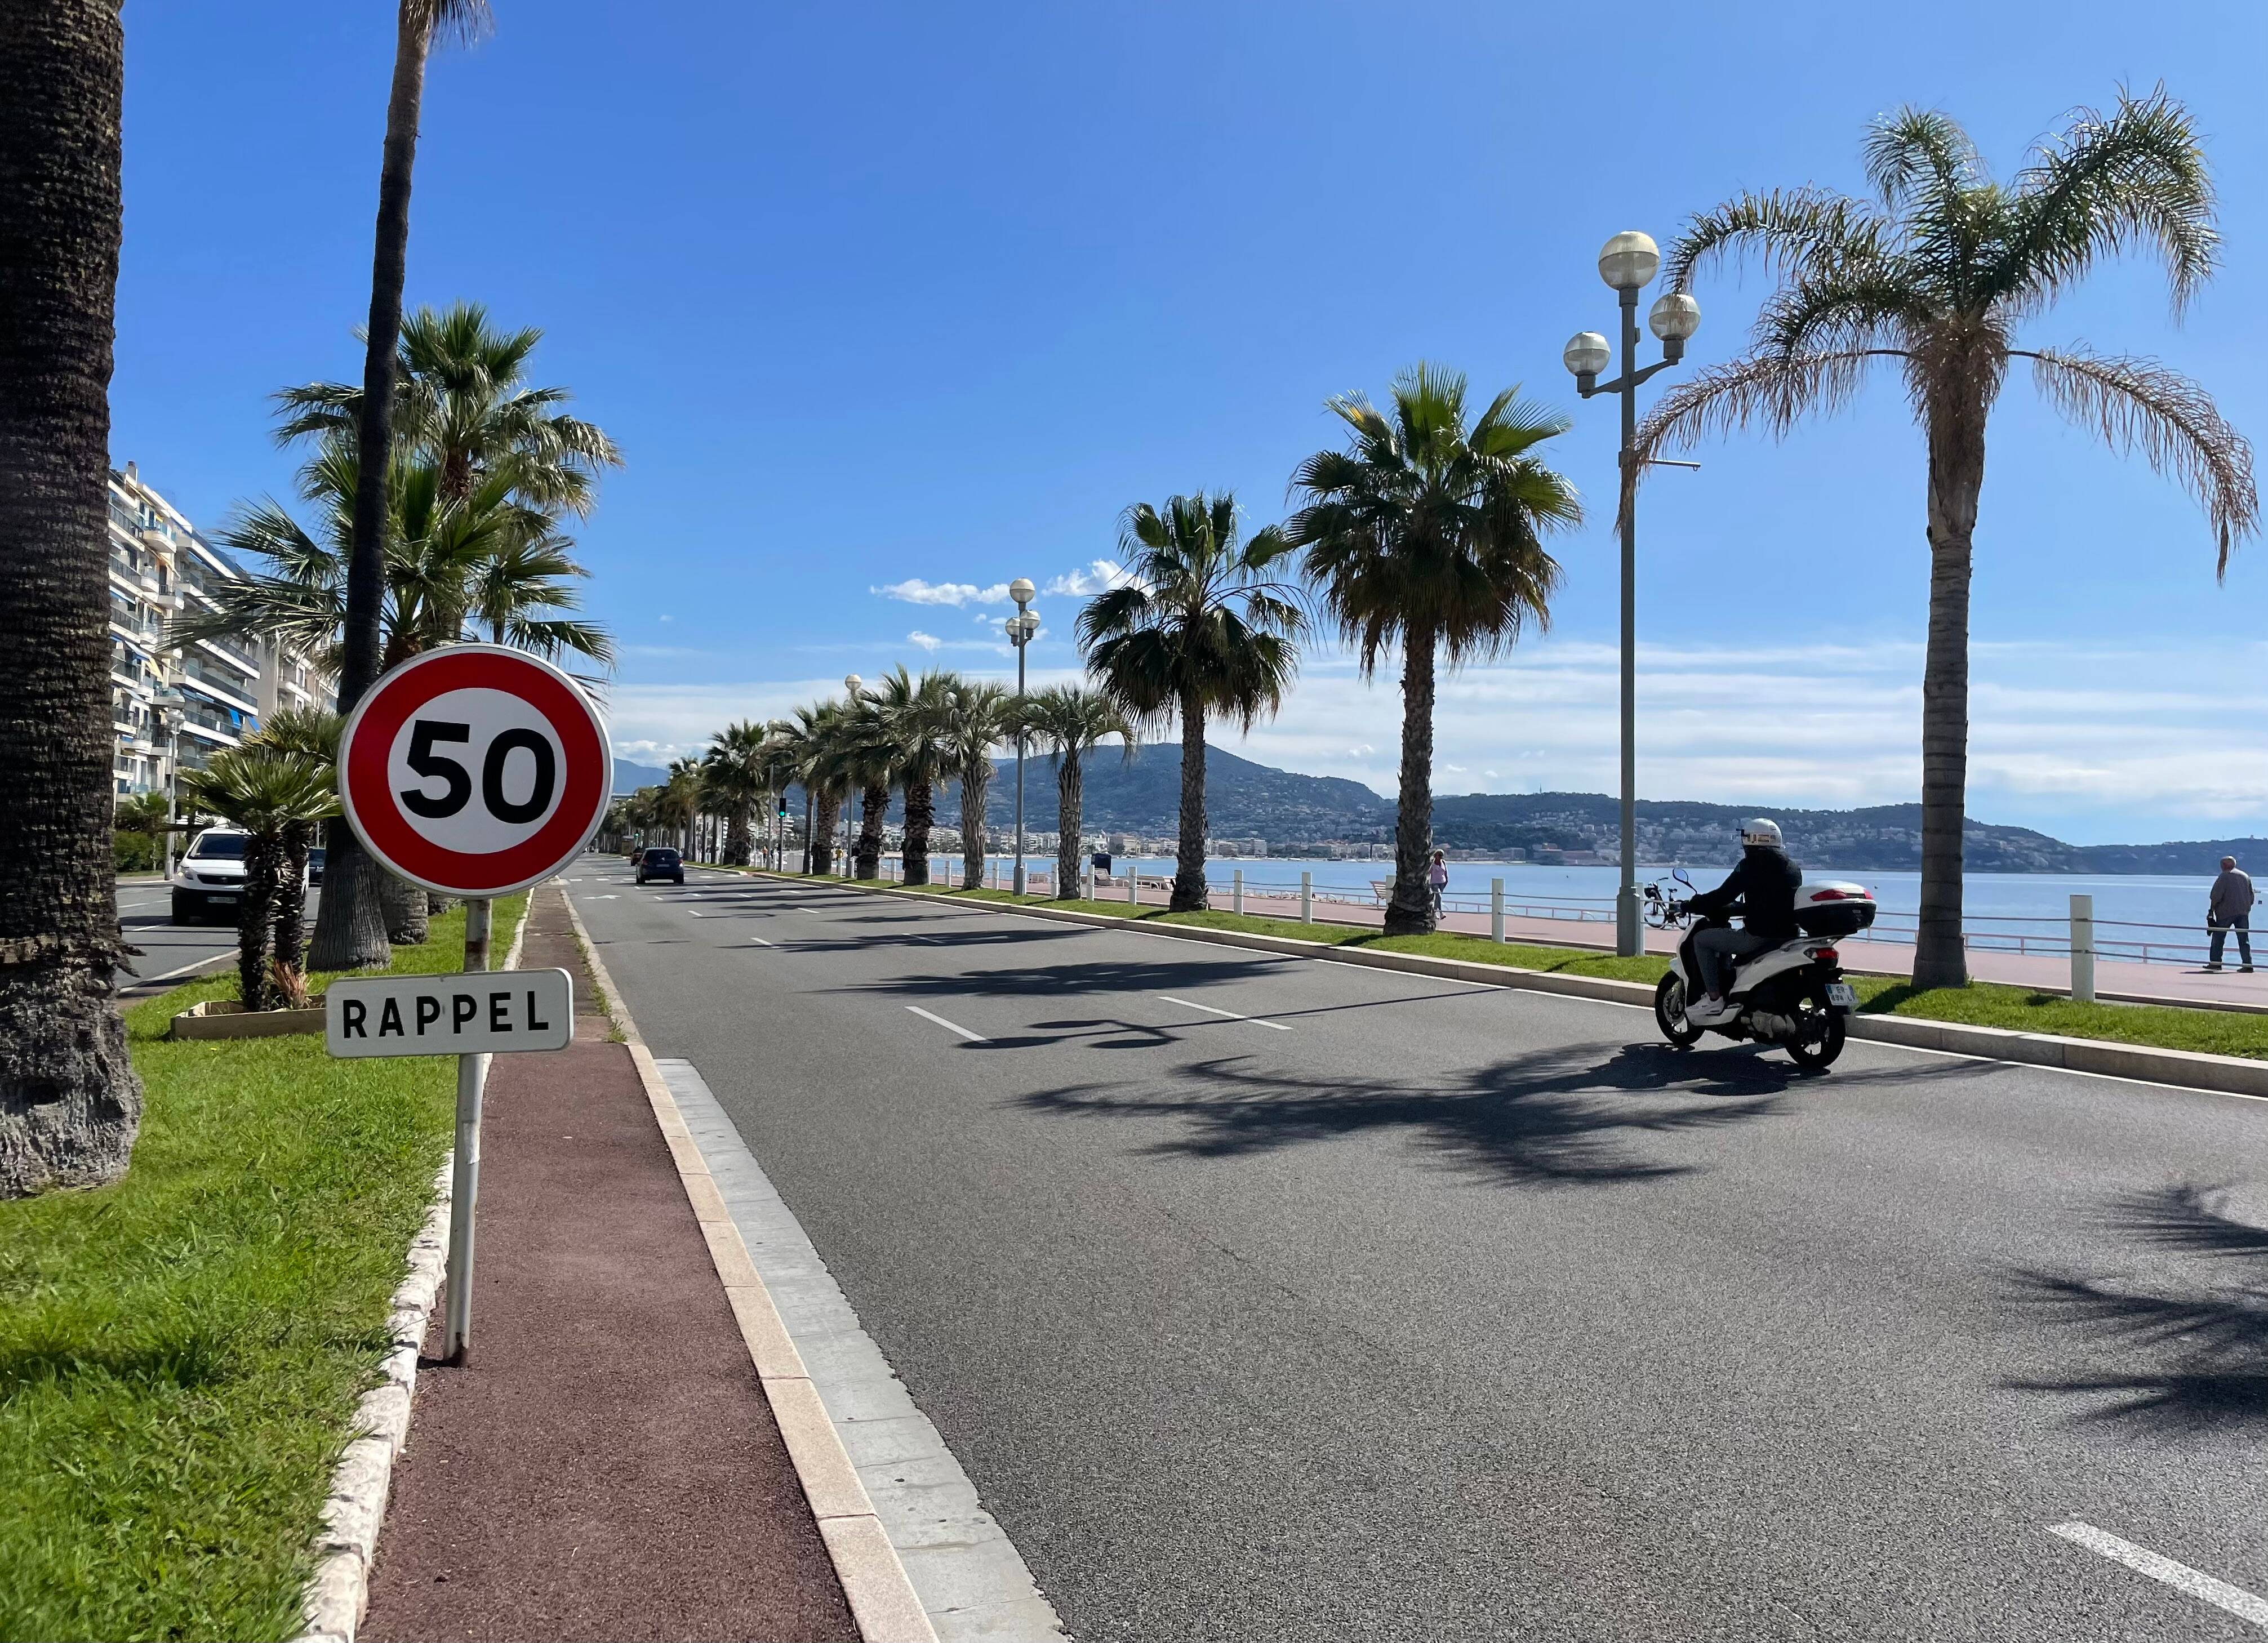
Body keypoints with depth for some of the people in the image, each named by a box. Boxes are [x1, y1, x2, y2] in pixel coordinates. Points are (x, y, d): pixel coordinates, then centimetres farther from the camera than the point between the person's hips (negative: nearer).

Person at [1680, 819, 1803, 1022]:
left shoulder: (1752, 866, -9)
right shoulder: (1793, 869, 15)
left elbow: (1723, 896, -11)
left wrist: (1690, 905, 4)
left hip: (1758, 936, -9)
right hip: (1787, 935, 9)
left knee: (1701, 939, 7)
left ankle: (1715, 1000, 1)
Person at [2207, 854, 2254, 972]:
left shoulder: (2224, 876, -3)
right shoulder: (2246, 876, 15)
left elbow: (2216, 896, -10)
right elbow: (2251, 896, 17)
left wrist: (2211, 910, -4)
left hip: (2226, 912, -5)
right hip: (2243, 913, 5)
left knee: (2219, 937, 3)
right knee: (2244, 939, 4)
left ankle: (2215, 962, 0)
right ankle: (2247, 964, -3)